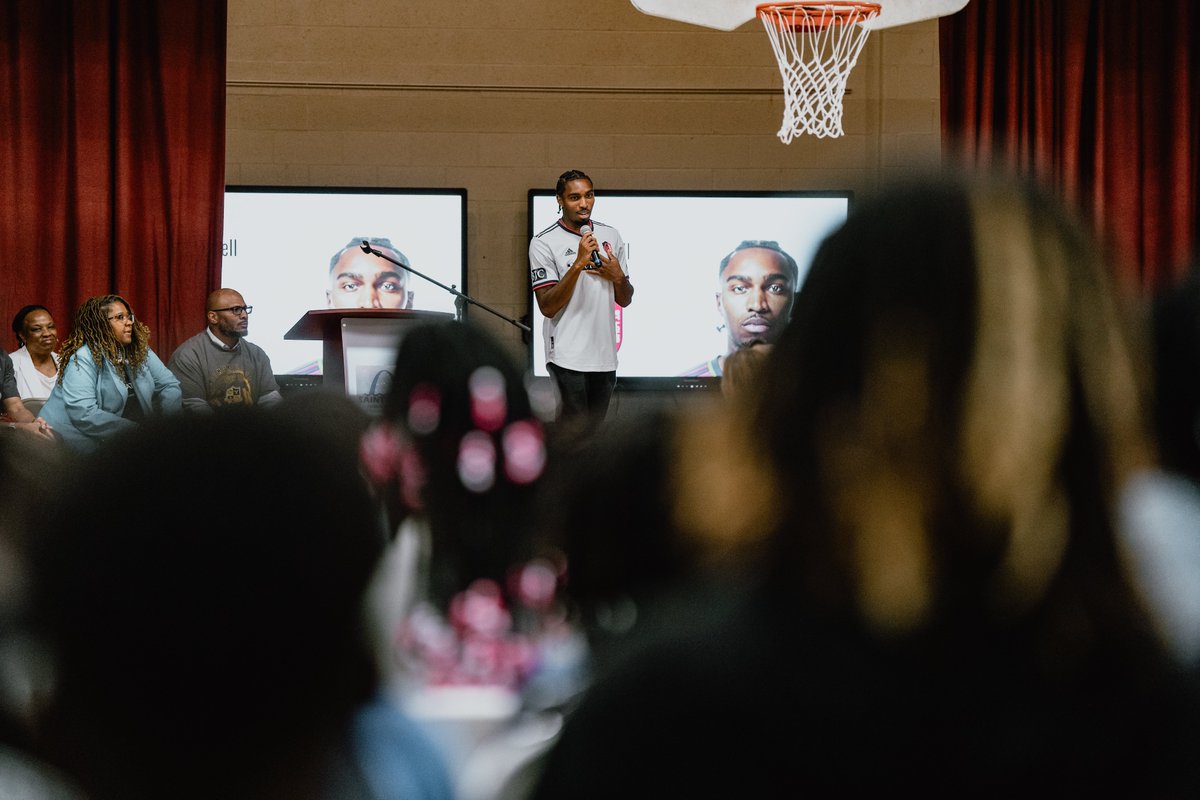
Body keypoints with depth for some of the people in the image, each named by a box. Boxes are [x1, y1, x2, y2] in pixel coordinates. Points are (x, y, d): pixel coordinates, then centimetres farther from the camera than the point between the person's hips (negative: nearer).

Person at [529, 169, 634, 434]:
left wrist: (617, 276, -6)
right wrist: (577, 264, -22)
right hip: (568, 356, -6)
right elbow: (547, 306, -13)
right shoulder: (543, 243, -6)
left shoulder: (611, 236, 11)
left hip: (604, 353, 6)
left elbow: (624, 300, 16)